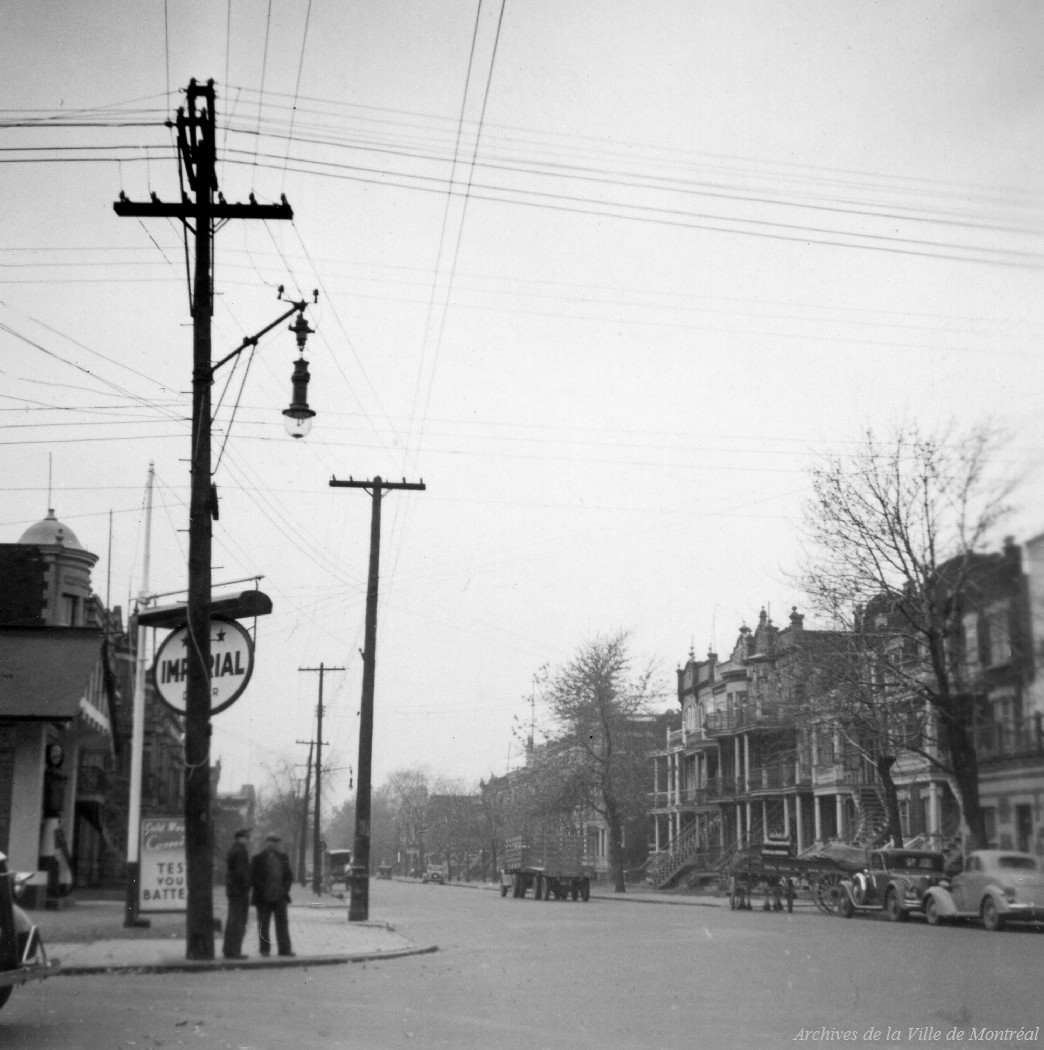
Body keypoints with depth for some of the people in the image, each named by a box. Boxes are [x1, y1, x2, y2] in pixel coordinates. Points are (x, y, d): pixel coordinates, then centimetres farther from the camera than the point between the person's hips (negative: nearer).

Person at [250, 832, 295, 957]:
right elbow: (253, 877, -4)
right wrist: (263, 890, -11)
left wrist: (285, 889, 3)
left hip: (280, 896, 3)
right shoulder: (258, 859, 0)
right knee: (264, 924, 2)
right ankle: (265, 949, 9)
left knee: (282, 923, -2)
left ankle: (284, 949, -1)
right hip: (264, 898, -3)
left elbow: (289, 875, 17)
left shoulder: (283, 857, 13)